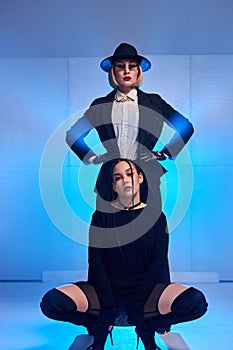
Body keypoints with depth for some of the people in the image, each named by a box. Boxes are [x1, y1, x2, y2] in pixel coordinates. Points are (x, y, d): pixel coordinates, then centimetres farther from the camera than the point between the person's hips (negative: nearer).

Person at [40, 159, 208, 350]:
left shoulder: (156, 217, 5)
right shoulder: (102, 215, 4)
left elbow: (158, 264, -2)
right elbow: (95, 262, -3)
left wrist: (137, 303, -14)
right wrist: (108, 306, -15)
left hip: (144, 290, 0)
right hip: (106, 290, 0)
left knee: (196, 302, -28)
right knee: (52, 302, -26)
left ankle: (146, 328, -1)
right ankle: (100, 328, 2)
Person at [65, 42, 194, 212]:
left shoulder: (153, 101, 11)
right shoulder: (100, 105, 12)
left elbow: (186, 127, 15)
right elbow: (73, 134, 18)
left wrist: (164, 153, 8)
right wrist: (92, 158, 7)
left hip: (147, 179, 0)